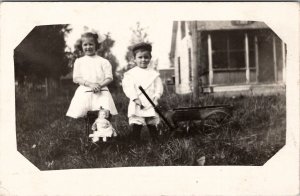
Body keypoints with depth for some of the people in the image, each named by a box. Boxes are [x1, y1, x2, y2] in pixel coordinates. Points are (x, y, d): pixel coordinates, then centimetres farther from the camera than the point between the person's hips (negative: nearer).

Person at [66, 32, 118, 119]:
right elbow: (76, 78, 4)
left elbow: (109, 78, 5)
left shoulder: (103, 61, 8)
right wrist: (90, 84, -12)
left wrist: (100, 85, -15)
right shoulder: (79, 61, 12)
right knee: (79, 115, -13)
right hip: (84, 92, 1)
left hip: (101, 93, -1)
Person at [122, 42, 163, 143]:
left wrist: (156, 96, -12)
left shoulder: (153, 73, 11)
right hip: (137, 106, -2)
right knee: (135, 127, -5)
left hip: (151, 105, 2)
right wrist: (135, 98, -18)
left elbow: (159, 86, 5)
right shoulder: (131, 73, 3)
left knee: (152, 126, 7)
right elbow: (128, 87, -6)